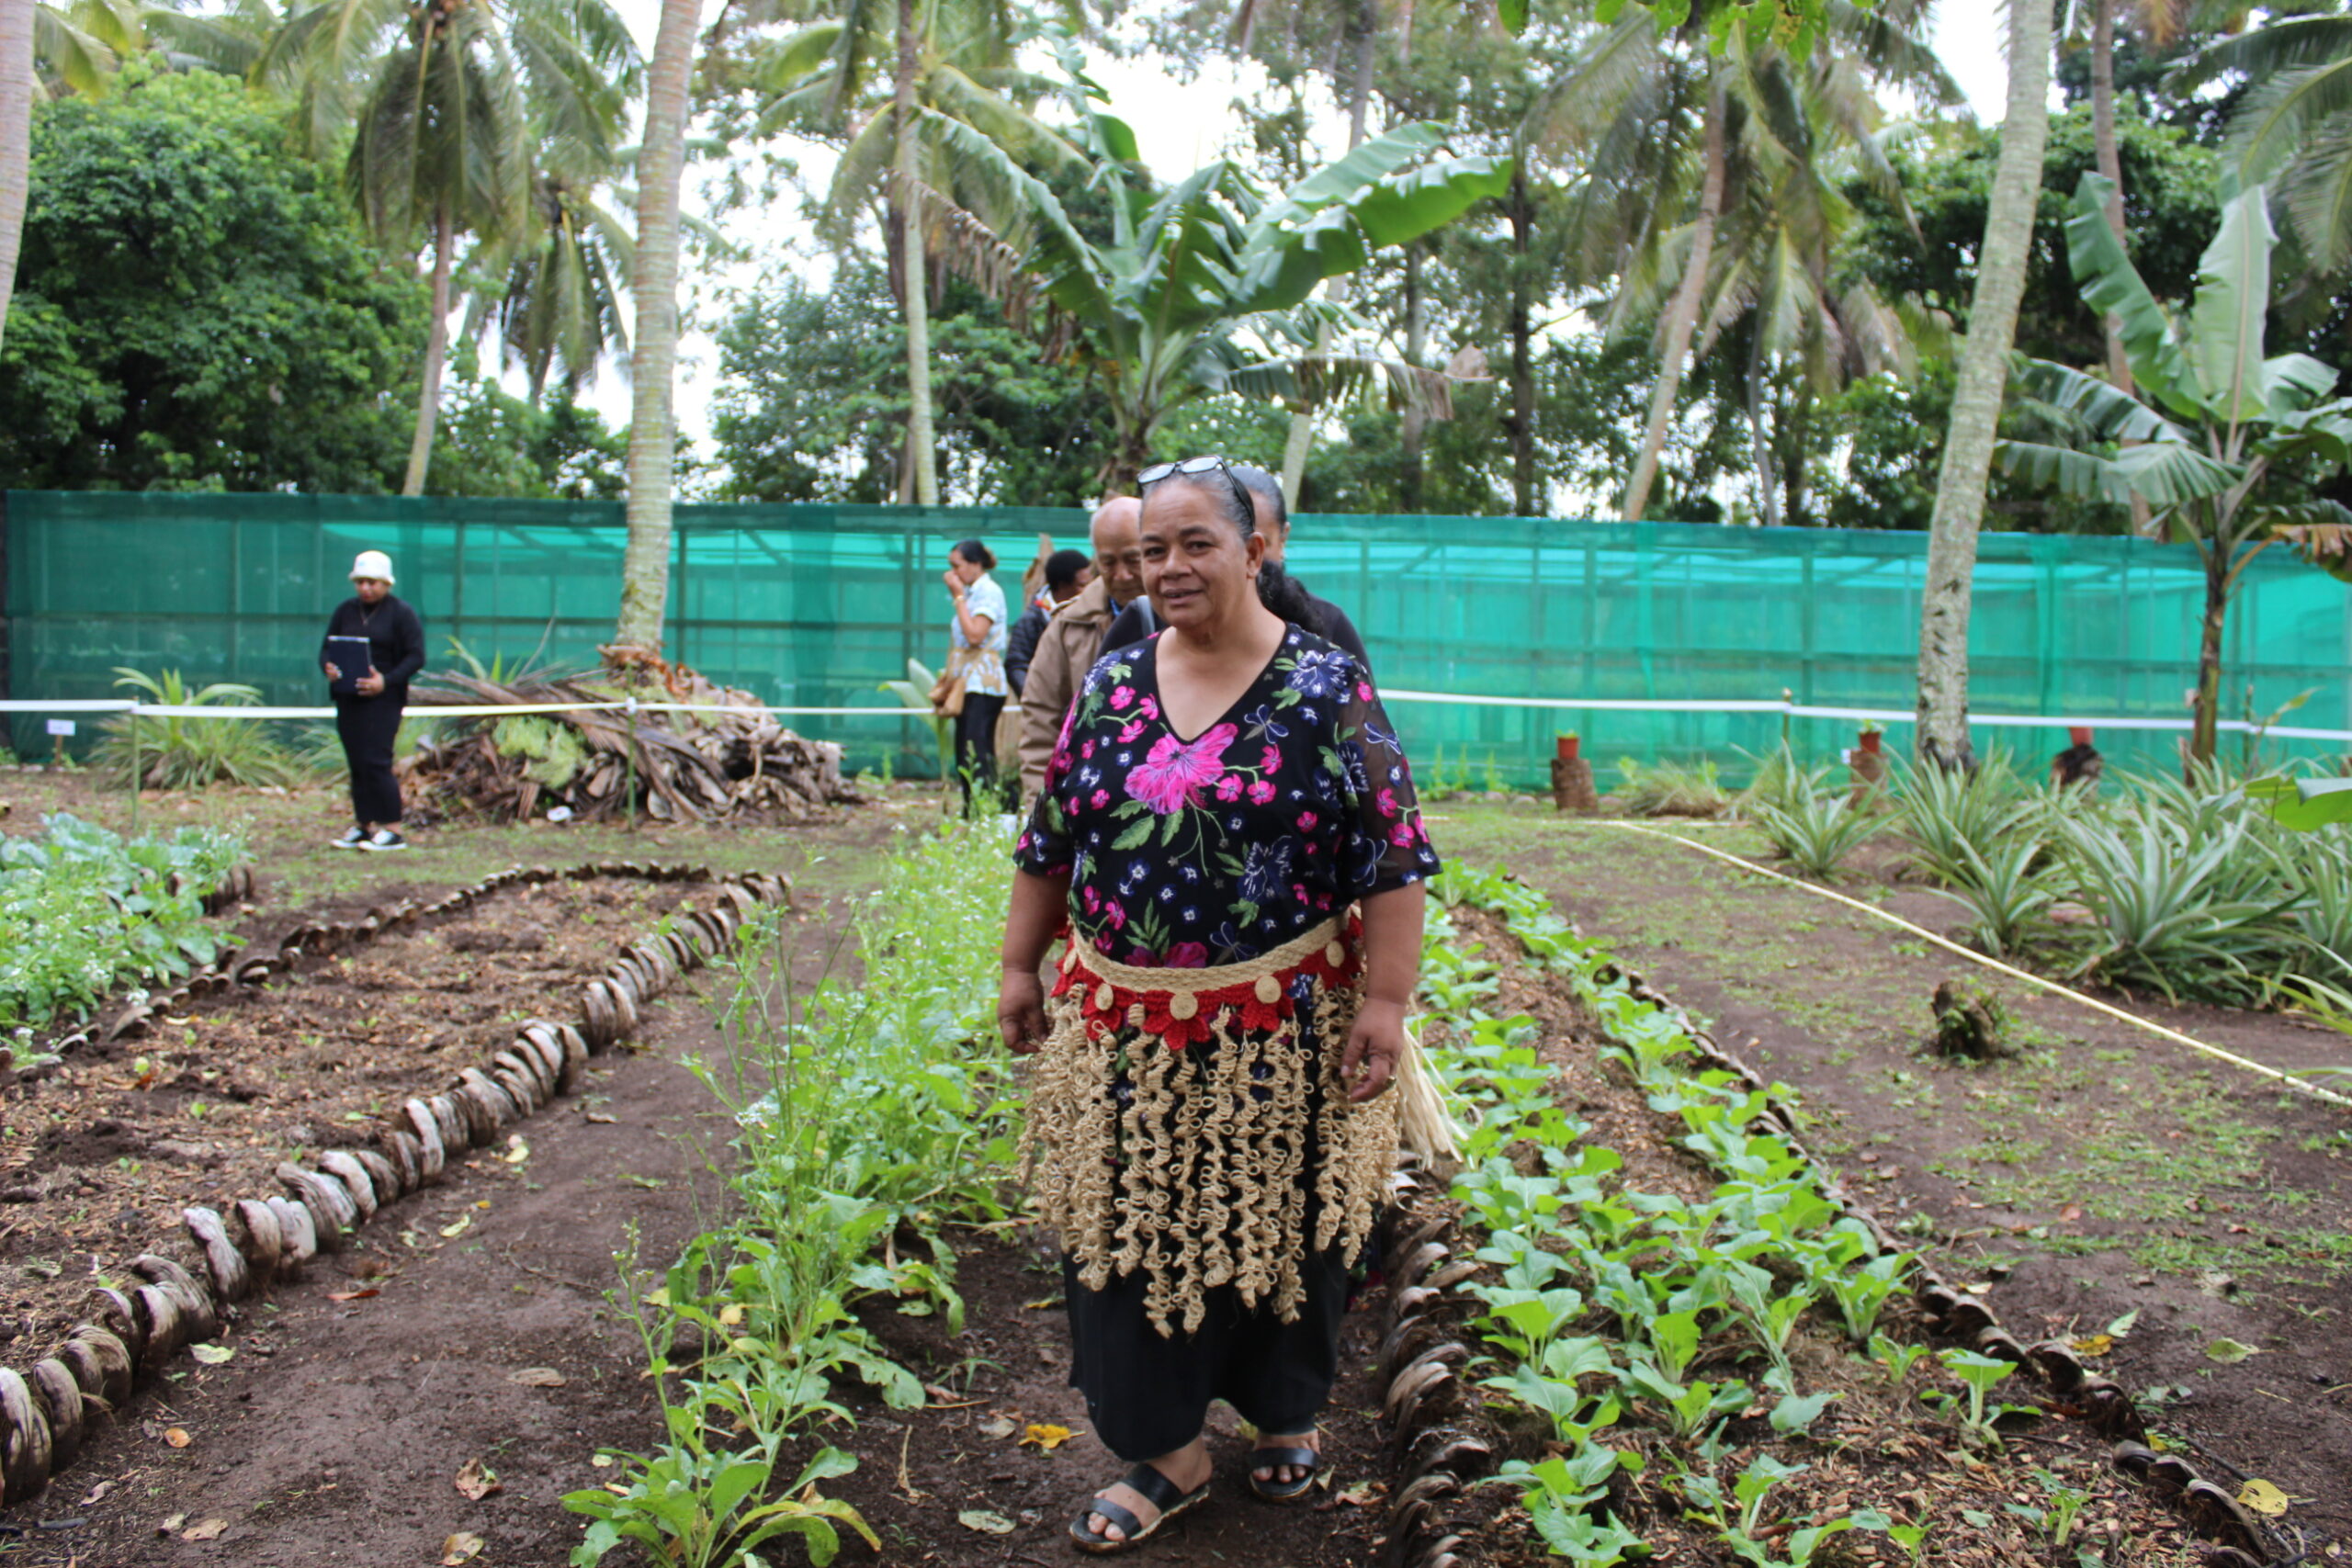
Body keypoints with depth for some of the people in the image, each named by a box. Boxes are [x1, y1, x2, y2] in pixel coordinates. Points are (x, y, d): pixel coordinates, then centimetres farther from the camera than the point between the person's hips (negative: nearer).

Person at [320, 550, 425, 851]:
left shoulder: (401, 613, -2)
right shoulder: (345, 610, 13)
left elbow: (416, 657, -7)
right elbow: (326, 648, 15)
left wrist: (386, 681, -20)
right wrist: (328, 667, -9)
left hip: (383, 699, -6)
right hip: (348, 698, 6)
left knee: (376, 762, -11)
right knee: (356, 763, 7)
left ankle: (392, 830, -6)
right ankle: (362, 824, 15)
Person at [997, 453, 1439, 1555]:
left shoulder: (1326, 687, -7)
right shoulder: (1110, 683, 5)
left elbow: (1392, 857, -8)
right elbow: (1049, 840, 11)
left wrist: (1385, 1000, -13)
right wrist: (1019, 968, 11)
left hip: (1280, 1026, -3)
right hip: (1127, 1026, 4)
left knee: (1278, 1229, 11)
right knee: (1128, 1236, 8)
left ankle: (1284, 1415, 37)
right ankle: (1166, 1454, 26)